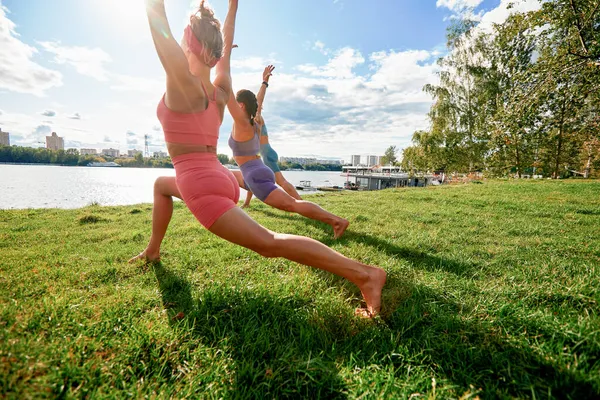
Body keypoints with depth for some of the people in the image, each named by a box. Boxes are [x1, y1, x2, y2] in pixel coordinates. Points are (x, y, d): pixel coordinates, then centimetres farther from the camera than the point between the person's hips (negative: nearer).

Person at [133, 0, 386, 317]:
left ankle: (364, 274, -23)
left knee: (268, 243, -19)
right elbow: (227, 45, 24)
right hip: (220, 179, 9)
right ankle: (152, 251, 41)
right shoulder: (220, 88, 12)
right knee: (161, 184, 35)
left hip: (201, 185, -9)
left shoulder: (181, 82, -5)